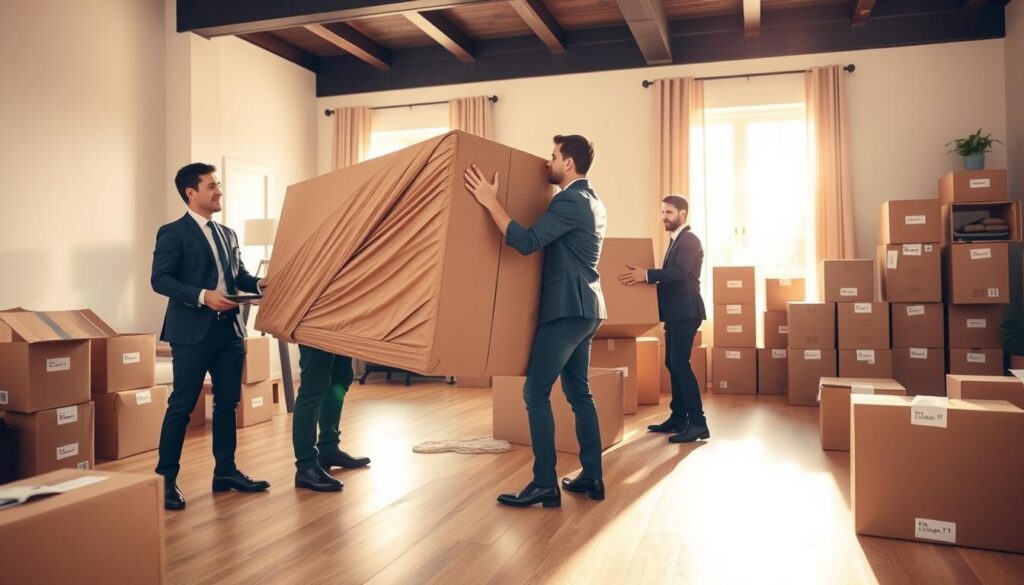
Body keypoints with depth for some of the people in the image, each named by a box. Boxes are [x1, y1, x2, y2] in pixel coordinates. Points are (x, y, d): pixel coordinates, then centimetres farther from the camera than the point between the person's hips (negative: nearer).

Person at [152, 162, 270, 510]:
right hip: (193, 331, -7)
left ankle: (226, 472, 22)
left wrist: (259, 283, -4)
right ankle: (166, 479, 11)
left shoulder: (227, 234, 16)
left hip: (229, 329, 7)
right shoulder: (173, 233, -5)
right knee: (182, 405, -1)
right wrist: (202, 296, -23)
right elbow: (160, 279, -13)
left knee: (228, 402, 11)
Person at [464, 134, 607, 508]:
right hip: (584, 308, 10)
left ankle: (545, 484, -4)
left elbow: (527, 243, -24)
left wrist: (490, 201, -21)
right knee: (579, 392, 13)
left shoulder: (569, 201, -14)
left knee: (536, 392, -6)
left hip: (567, 309, -10)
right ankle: (592, 477, 17)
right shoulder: (591, 201, 17)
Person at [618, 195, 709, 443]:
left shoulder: (689, 239, -11)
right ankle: (678, 418, 20)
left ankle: (698, 423, -11)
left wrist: (647, 275, -33)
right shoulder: (677, 240, 19)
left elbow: (680, 272, -26)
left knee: (680, 364, -13)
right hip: (675, 313, 10)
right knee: (672, 364, 12)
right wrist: (645, 277, 14)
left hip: (685, 312, -10)